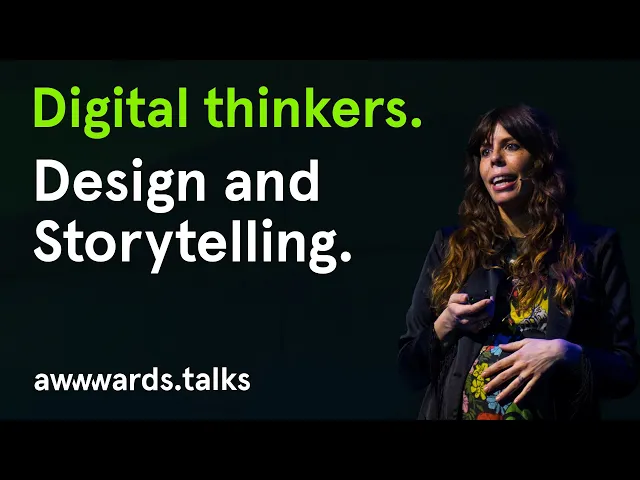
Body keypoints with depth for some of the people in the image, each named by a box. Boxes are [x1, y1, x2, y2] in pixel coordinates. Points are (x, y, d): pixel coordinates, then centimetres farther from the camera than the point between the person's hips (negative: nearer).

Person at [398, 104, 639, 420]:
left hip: (552, 413, -1)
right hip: (454, 411, 2)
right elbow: (410, 367, 5)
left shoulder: (595, 247, -1)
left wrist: (565, 354, -17)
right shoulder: (450, 246, 3)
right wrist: (445, 326, -12)